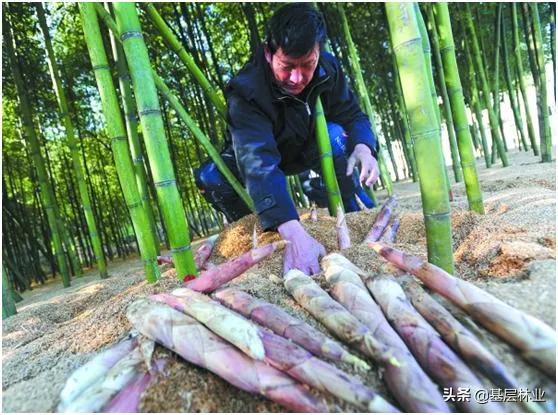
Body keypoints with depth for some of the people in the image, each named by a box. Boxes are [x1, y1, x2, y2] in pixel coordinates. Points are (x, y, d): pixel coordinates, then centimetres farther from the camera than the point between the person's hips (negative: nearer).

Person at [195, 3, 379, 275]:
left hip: (306, 150, 2)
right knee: (211, 177, -29)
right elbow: (259, 163, -50)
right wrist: (294, 233, -63)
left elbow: (352, 115, -13)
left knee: (336, 134, -30)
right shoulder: (246, 91, -37)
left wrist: (363, 147, -39)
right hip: (262, 153, -2)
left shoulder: (327, 68, -22)